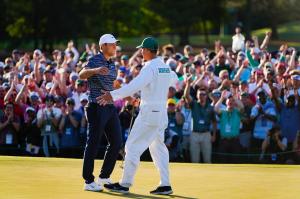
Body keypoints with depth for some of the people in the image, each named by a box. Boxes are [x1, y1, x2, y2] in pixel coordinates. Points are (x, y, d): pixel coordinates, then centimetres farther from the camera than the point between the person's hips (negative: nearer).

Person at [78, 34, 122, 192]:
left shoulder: (112, 65, 14)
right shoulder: (95, 60, -11)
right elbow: (81, 75, -29)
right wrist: (95, 70, -47)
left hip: (110, 107, 8)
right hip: (96, 107, -8)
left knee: (116, 142, 10)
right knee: (93, 143, -6)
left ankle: (104, 176, 22)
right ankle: (88, 181, -1)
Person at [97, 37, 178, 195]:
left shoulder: (150, 68, -15)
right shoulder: (165, 66, 11)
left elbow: (134, 86, -29)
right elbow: (173, 79, 33)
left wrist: (113, 95, -35)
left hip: (149, 113, -9)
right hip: (162, 113, 9)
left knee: (133, 146, -5)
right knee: (158, 147, 15)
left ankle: (125, 184, -4)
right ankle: (165, 185, 11)